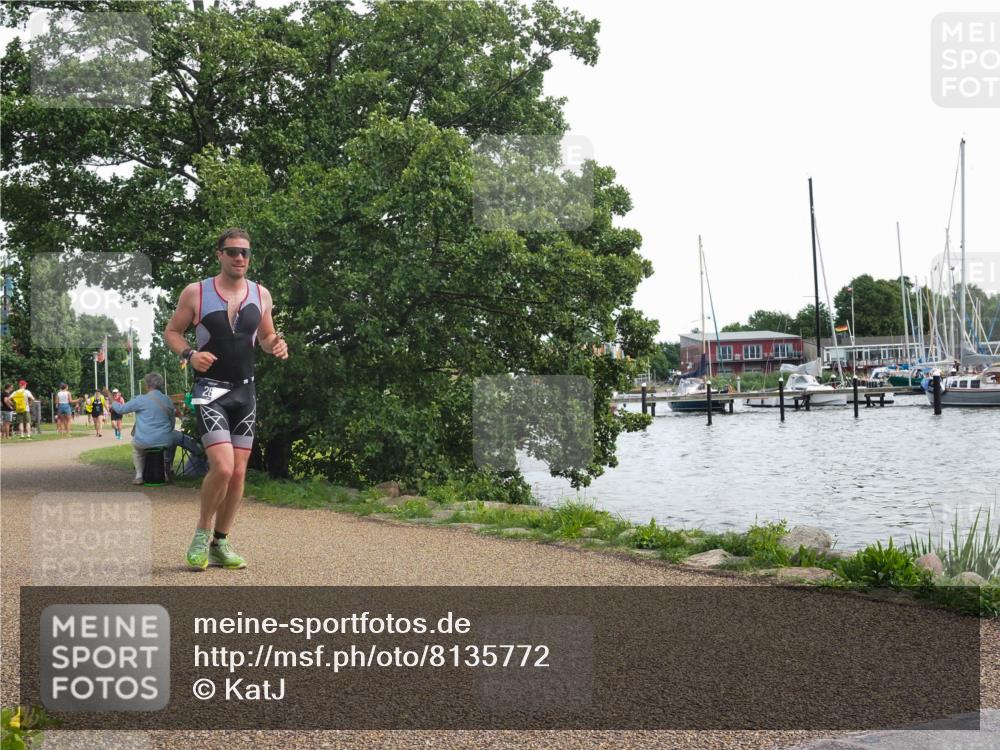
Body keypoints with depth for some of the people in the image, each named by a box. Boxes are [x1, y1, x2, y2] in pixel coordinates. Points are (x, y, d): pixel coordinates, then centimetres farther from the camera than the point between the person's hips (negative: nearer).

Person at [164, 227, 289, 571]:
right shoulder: (196, 292, -4)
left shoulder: (260, 295, 6)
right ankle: (202, 533, 4)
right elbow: (171, 331, 4)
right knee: (222, 467, -19)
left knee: (238, 472, 5)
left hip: (245, 391, 5)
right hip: (210, 389, -4)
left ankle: (220, 543, 20)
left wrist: (276, 344, -6)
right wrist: (189, 354, -16)